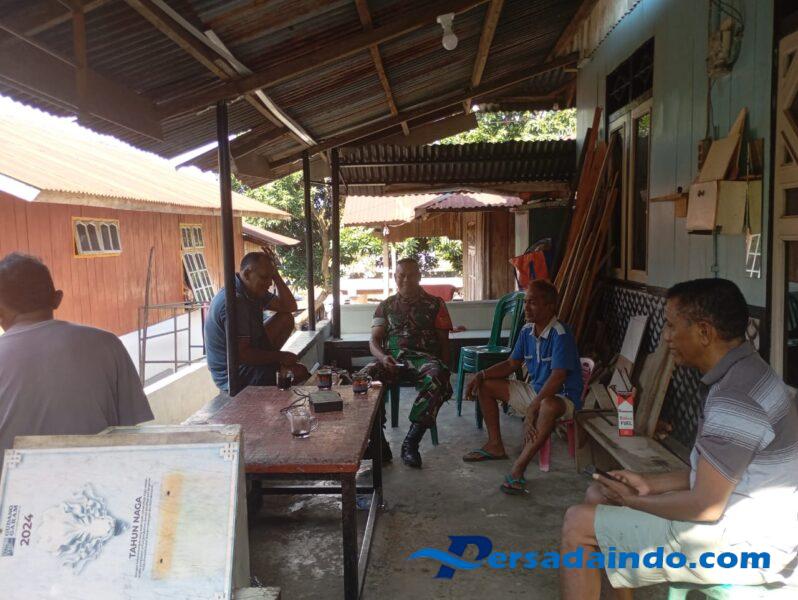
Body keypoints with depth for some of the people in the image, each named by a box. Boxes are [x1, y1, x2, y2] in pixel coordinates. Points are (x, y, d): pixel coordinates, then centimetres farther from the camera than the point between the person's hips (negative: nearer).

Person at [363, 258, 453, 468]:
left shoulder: (434, 304, 16)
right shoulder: (386, 306, 20)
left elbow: (443, 342, 13)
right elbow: (374, 341, 11)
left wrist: (444, 370, -5)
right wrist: (383, 358, -12)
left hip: (423, 357, -1)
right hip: (392, 358, 2)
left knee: (436, 379, -38)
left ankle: (411, 443, -31)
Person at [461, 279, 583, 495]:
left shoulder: (560, 335, -23)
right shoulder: (527, 331, 2)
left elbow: (558, 377, -32)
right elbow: (511, 364, 11)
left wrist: (532, 408, -37)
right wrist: (481, 375, -3)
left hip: (563, 397, -9)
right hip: (535, 390, 9)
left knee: (548, 406, -44)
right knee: (486, 386, 8)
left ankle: (518, 469, -37)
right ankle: (495, 445, 14)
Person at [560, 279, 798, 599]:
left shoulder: (736, 397, -27)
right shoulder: (743, 374, 6)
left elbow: (705, 507, -24)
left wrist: (634, 501, -9)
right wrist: (651, 483, 4)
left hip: (744, 545, -10)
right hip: (745, 523, 10)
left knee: (579, 523, -11)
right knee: (599, 494, 14)